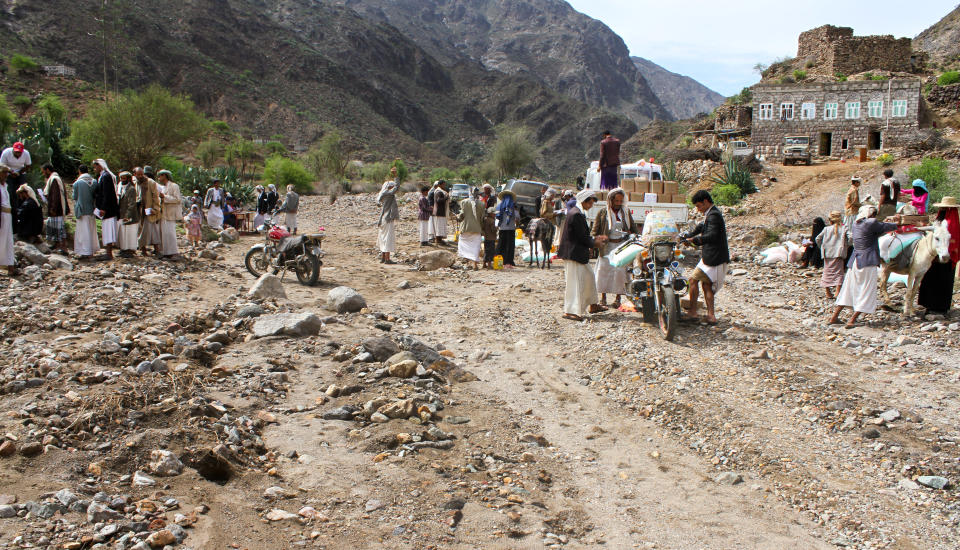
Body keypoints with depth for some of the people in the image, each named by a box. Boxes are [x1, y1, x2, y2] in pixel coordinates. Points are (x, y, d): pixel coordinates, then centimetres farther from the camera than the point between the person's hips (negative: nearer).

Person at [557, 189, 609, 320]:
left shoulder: (578, 213, 14)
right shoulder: (576, 214, -19)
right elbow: (582, 237, -19)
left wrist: (595, 239, 13)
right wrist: (594, 243, -3)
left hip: (578, 254, 11)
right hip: (573, 254, -11)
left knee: (588, 278, 19)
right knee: (575, 282, -6)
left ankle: (592, 305, 30)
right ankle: (570, 311, -1)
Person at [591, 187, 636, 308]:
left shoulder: (626, 212, 11)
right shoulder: (602, 213, 3)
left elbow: (634, 229, 19)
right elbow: (595, 231, 2)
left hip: (622, 245, 1)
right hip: (606, 246, -1)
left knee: (620, 270, -6)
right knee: (603, 270, -3)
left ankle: (618, 297, 5)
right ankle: (603, 297, 10)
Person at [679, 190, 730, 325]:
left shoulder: (713, 215, -16)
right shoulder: (710, 214, 17)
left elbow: (711, 236, -28)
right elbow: (701, 227, 30)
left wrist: (694, 240, -30)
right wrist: (685, 236, 24)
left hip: (714, 257, -10)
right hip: (713, 256, 10)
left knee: (694, 279, -6)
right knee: (706, 284, 11)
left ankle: (692, 311, 1)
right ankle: (711, 315, 11)